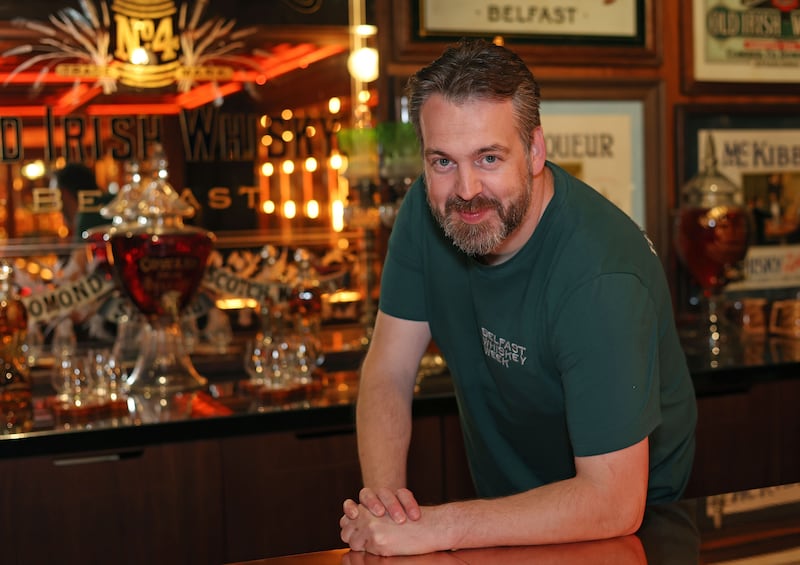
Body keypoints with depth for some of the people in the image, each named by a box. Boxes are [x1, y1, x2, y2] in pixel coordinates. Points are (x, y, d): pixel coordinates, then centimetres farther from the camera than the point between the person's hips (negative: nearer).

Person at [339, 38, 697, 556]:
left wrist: (436, 528, -31)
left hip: (624, 525, -6)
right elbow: (388, 371, -6)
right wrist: (382, 494, -24)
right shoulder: (427, 208, -11)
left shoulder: (599, 278, -31)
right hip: (505, 496, 6)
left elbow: (613, 503, -30)